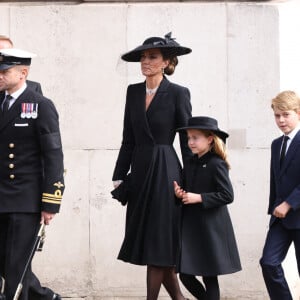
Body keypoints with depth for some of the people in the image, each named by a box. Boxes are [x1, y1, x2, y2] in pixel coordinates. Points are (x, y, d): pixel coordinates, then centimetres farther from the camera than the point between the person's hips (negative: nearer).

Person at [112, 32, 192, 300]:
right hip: (140, 170, 6)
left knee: (158, 241, -3)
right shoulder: (133, 91, 10)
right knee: (145, 239, 9)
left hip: (164, 172, -6)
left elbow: (187, 140, -5)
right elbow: (128, 139, 12)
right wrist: (119, 176, 7)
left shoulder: (178, 93, -5)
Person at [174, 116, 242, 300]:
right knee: (185, 275, 4)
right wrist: (179, 193, -6)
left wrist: (199, 198, -20)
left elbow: (227, 195, -17)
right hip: (190, 225, 7)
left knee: (209, 276, 1)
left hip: (211, 228, -7)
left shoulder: (217, 164, -11)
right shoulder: (190, 164, 9)